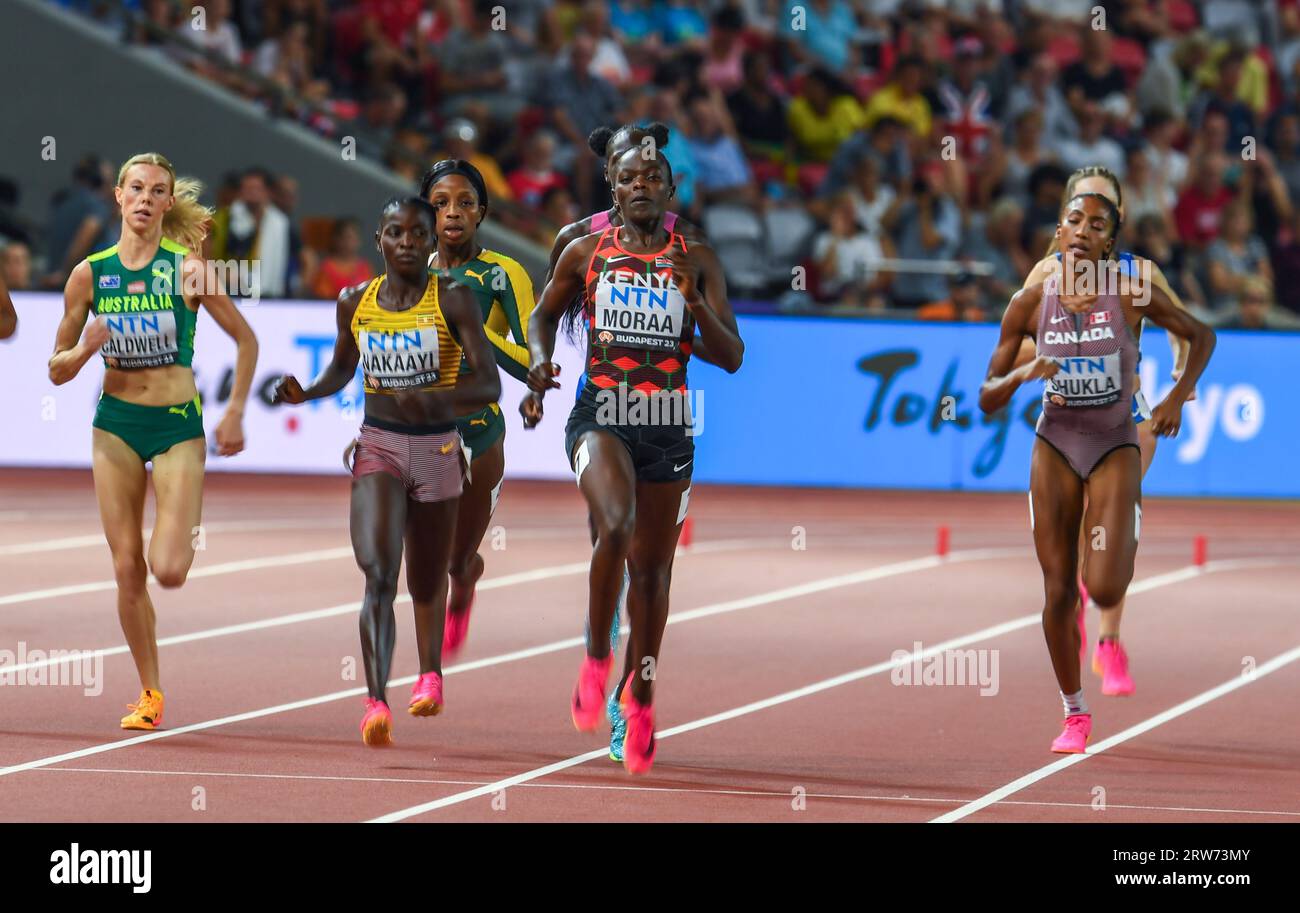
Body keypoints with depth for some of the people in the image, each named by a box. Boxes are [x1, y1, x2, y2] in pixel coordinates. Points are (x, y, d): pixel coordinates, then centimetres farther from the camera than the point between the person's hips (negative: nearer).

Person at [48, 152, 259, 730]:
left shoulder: (188, 270, -7)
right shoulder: (90, 274, 0)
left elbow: (246, 341, 4)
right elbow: (57, 369, 7)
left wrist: (234, 414, -1)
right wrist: (82, 352, -15)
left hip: (178, 426, -2)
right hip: (116, 425, 2)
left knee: (168, 571, -13)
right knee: (128, 570, -1)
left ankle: (184, 536, 25)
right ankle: (150, 693, 14)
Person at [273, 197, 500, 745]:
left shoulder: (452, 300, -8)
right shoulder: (355, 303, 2)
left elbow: (488, 384, -13)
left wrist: (432, 399, -31)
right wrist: (306, 392, -2)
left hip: (436, 448, -1)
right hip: (377, 446, 1)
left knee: (426, 580, 16)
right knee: (378, 572, -19)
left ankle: (430, 672, 47)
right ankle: (376, 704, -29)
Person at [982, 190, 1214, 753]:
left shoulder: (1132, 296, -9)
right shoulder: (1030, 303, -6)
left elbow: (1201, 336, 7)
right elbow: (988, 400, -3)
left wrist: (1178, 397, -5)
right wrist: (1021, 375, -23)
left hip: (1115, 448, -1)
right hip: (1055, 447, 1)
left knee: (1104, 590, -14)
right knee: (1058, 592, -1)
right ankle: (1074, 714, 16)